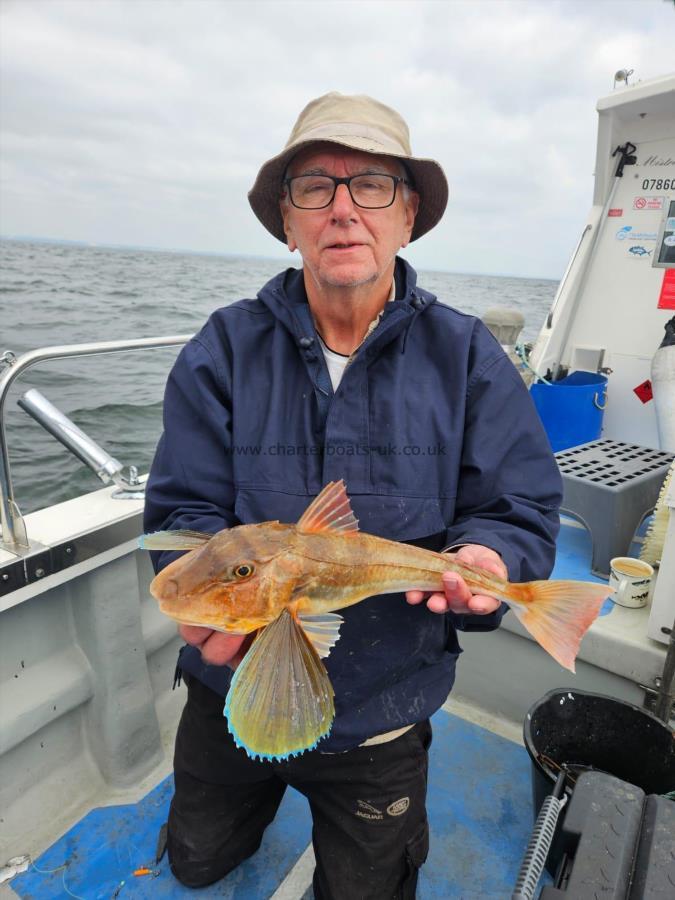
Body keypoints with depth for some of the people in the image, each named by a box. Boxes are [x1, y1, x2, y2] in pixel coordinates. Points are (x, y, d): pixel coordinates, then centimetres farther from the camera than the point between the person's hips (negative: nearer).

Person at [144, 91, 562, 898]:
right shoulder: (225, 349, -13)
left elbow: (522, 515, -10)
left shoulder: (466, 356, -13)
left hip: (379, 718, -1)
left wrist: (485, 560, -33)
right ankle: (259, 797, 62)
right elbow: (183, 510, -15)